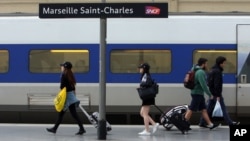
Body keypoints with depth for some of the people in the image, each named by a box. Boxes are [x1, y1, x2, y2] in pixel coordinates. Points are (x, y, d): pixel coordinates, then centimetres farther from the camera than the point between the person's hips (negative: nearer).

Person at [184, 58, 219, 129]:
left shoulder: (196, 70, 12)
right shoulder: (201, 72, -19)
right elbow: (203, 85, -23)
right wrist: (209, 94, -18)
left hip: (199, 94, 10)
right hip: (197, 94, -10)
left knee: (204, 110, 10)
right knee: (191, 110, -5)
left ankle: (210, 124, 12)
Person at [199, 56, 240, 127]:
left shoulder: (213, 70, 15)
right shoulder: (217, 71, -15)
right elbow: (217, 84, -21)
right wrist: (218, 96, -21)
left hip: (212, 92, 10)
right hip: (216, 93, -10)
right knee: (223, 108, -5)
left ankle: (202, 123, 10)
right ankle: (230, 122, -3)